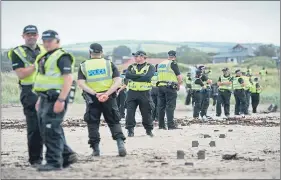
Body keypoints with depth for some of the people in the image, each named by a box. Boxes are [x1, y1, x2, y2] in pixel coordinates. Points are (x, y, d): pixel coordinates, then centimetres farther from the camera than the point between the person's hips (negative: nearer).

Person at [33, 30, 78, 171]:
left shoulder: (62, 57, -11)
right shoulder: (44, 58, 18)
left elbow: (68, 79, -19)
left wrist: (61, 100, -25)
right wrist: (40, 99, 22)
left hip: (56, 98, -10)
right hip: (45, 98, 10)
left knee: (51, 130, -9)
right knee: (45, 130, 13)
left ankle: (54, 162, -4)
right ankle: (67, 155, 22)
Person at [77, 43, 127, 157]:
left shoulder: (83, 66, 5)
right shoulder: (109, 64, 4)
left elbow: (81, 83, -9)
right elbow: (118, 81, -8)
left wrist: (95, 94, -15)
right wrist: (107, 93, -16)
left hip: (92, 98, 0)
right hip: (109, 98, 0)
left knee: (93, 124, 10)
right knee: (114, 122, 10)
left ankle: (96, 149, 8)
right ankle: (120, 142, -8)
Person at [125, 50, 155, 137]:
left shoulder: (150, 67, 2)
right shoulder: (131, 67, 12)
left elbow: (148, 77, -16)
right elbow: (127, 75, -8)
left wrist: (134, 77, -11)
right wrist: (140, 76, -14)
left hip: (145, 93, -2)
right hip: (132, 93, 2)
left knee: (147, 113, 4)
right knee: (130, 112, -6)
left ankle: (149, 129, 21)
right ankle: (130, 130, 1)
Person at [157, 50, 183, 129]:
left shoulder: (160, 64, 15)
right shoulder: (173, 63, -7)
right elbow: (179, 77, -10)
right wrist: (178, 85, 7)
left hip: (160, 86, 6)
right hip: (170, 87, -6)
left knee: (161, 106, 10)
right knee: (170, 106, -7)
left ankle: (161, 125, 11)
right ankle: (171, 125, -11)